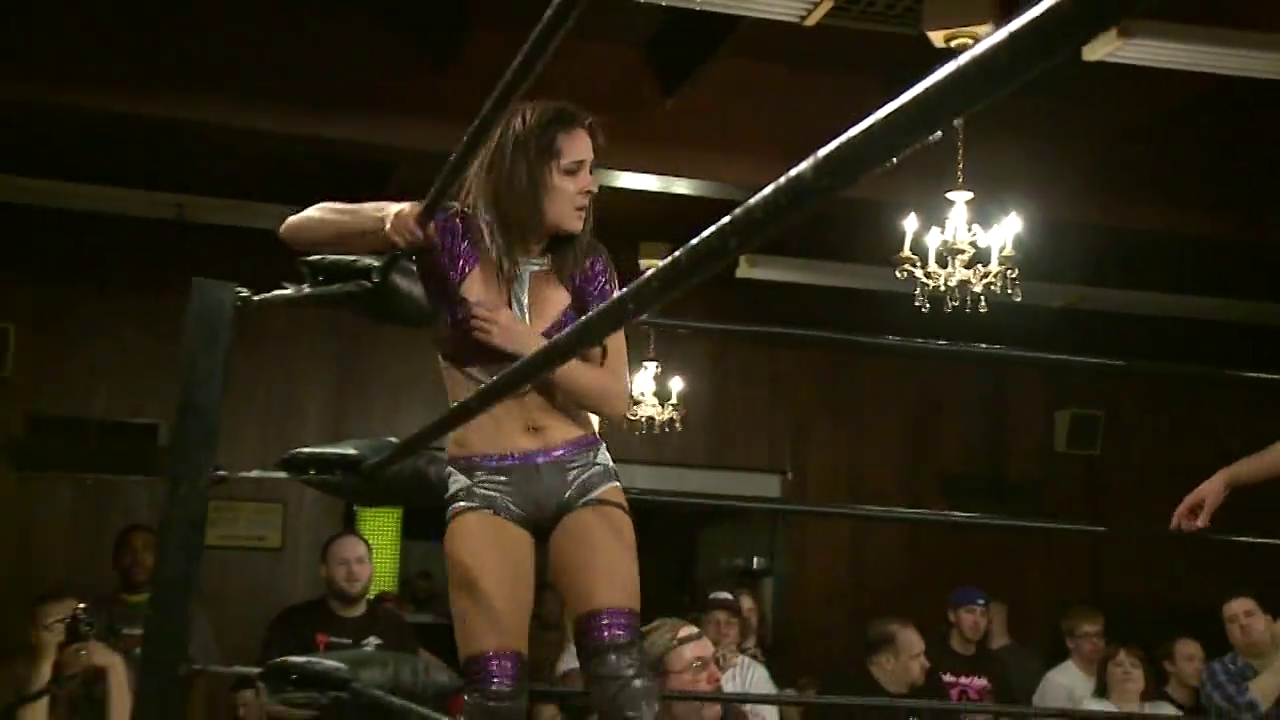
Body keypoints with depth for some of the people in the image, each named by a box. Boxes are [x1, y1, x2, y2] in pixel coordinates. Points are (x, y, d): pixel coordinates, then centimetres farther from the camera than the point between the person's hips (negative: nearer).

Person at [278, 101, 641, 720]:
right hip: (483, 485, -2)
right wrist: (387, 217, -21)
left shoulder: (587, 265, 3)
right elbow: (297, 230, -1)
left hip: (581, 475, 2)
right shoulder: (453, 238, -3)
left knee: (618, 664, -15)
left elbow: (615, 397, -1)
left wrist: (527, 344, -14)